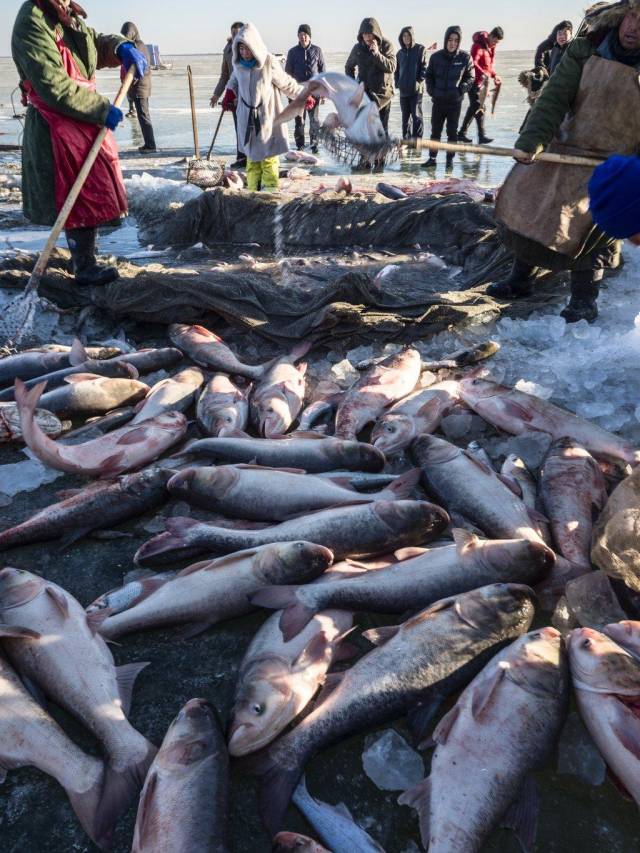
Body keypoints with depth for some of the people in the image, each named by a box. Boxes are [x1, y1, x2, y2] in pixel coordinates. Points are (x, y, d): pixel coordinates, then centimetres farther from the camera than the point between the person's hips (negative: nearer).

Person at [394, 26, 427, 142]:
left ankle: (417, 139, -6)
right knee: (405, 115, 10)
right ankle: (406, 138, 18)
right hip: (403, 89, 5)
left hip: (416, 89, -5)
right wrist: (397, 83, 8)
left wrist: (419, 81, -13)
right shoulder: (400, 53, 14)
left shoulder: (420, 49, -1)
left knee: (416, 115, -8)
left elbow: (424, 67, -5)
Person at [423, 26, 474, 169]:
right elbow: (429, 75, 11)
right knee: (435, 131, 6)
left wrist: (462, 89, -10)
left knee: (452, 131, 4)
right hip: (438, 100, 2)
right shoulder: (436, 56, -1)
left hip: (455, 101, -1)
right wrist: (431, 90, -1)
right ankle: (432, 158, 14)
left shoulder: (465, 58, -4)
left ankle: (450, 159, 12)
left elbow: (470, 77, 3)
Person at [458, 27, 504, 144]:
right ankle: (482, 136, -15)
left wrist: (494, 75, 7)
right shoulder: (478, 45, -13)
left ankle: (462, 133, 18)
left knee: (474, 107, 11)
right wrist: (483, 73, -36)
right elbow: (473, 63, -24)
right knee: (479, 107, -12)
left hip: (484, 81, 9)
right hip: (476, 81, -9)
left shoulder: (491, 47, 14)